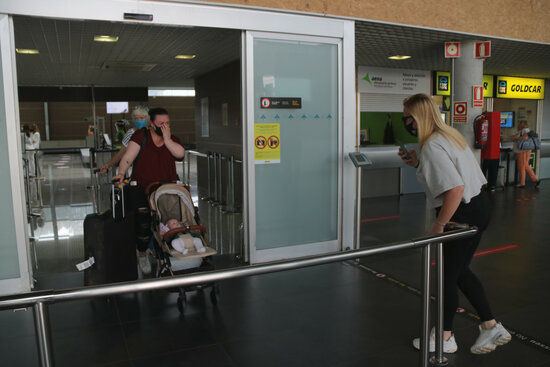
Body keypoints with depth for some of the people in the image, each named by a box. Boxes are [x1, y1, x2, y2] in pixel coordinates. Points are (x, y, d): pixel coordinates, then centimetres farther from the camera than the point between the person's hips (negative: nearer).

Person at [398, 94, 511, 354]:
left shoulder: (432, 147, -22)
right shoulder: (449, 134, 10)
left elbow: (455, 189, -30)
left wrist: (439, 224, -22)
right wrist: (418, 163, 9)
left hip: (463, 213, -10)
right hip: (479, 205, 10)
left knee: (447, 275, 7)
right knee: (460, 271, 21)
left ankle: (444, 338, 25)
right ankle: (491, 327, 28)